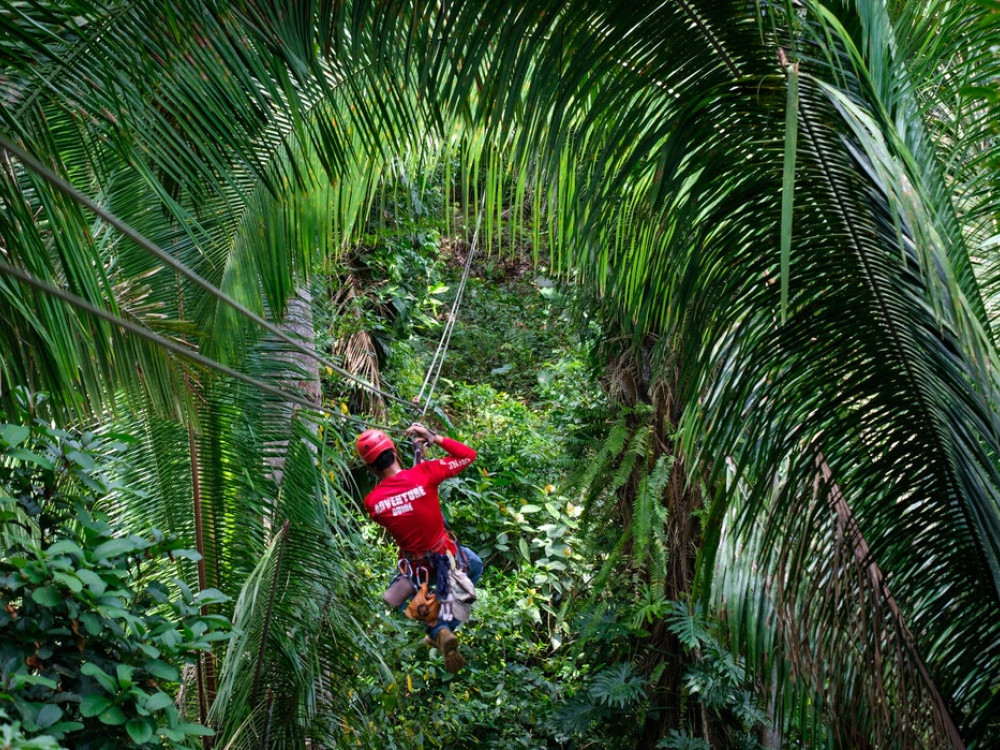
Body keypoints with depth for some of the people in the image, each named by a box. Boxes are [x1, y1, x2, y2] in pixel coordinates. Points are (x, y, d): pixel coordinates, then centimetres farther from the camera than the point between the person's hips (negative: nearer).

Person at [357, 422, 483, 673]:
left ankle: (437, 631, 13)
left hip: (416, 569, 1)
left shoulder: (371, 501, -19)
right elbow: (469, 455, -13)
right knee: (475, 565, 34)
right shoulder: (423, 473, -24)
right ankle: (446, 626, 18)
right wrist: (435, 438, -10)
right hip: (448, 558, -1)